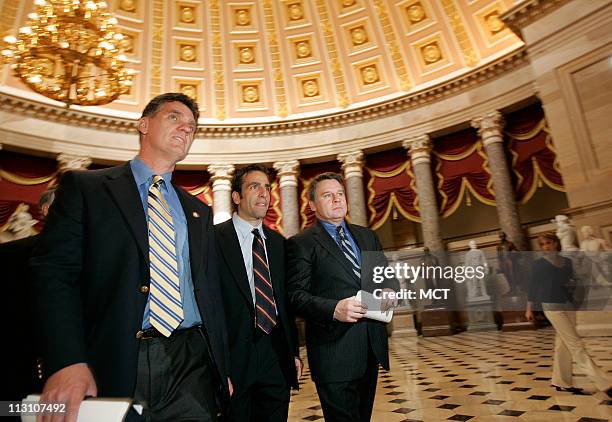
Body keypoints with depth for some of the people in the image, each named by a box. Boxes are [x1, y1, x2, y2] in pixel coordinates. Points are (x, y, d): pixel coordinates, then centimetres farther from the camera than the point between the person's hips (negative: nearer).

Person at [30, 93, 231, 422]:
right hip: (113, 367, -3)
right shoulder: (84, 186, 3)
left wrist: (221, 367, 11)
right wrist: (67, 362, -19)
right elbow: (53, 271, -7)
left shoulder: (198, 211, 15)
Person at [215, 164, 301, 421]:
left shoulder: (278, 242, 10)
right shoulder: (214, 238, -8)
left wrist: (294, 352, 12)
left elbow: (285, 300, 12)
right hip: (233, 356, -4)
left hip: (277, 358, 5)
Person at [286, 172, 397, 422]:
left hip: (372, 346, 6)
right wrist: (333, 309, -27)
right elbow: (295, 295, -12)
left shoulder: (367, 236, 13)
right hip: (334, 352, -6)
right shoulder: (301, 243, -6)